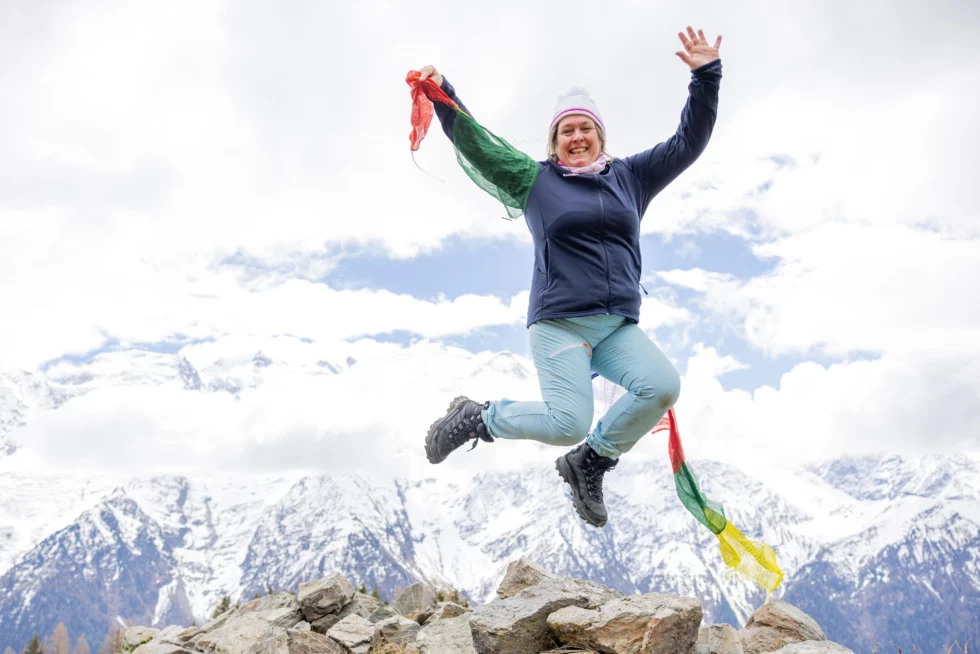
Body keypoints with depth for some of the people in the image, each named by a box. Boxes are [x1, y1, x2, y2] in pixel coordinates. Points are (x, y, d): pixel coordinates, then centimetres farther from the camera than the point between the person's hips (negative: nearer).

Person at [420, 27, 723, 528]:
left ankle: (589, 463, -1)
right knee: (569, 423, -21)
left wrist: (705, 77, 7)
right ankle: (477, 417, 9)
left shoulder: (630, 177, 17)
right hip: (559, 323, -4)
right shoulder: (536, 181, 10)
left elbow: (688, 143, 16)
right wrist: (440, 92, -4)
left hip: (619, 327, 4)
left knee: (662, 385, -25)